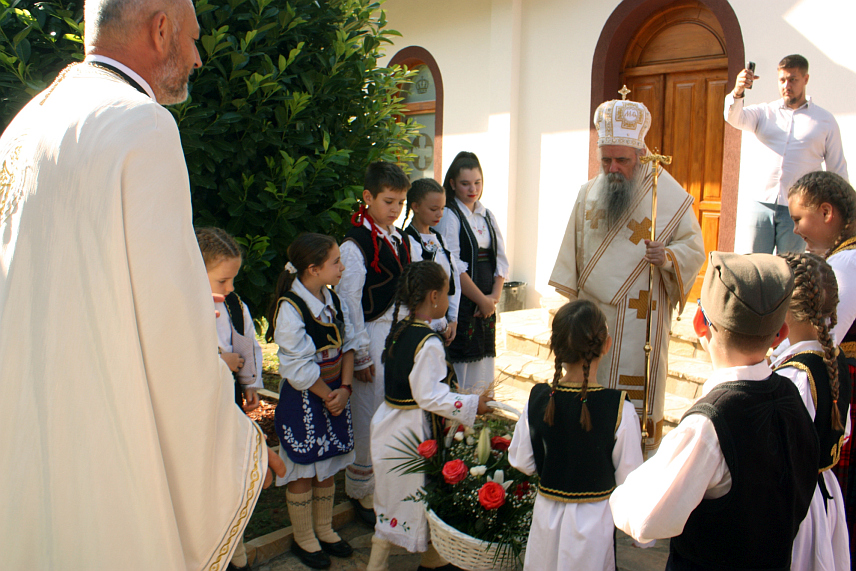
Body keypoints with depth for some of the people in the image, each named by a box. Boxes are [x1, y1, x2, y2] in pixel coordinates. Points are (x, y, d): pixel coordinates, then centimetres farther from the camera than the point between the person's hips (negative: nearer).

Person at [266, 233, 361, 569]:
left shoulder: (333, 299, 1)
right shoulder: (290, 308, -21)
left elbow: (347, 346, 4)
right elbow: (297, 367, -20)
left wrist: (344, 388, -7)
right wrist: (327, 396, -10)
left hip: (335, 393, 7)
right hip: (303, 400, -7)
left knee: (328, 468, 19)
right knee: (303, 472, 10)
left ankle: (324, 530, 39)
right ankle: (303, 539, 30)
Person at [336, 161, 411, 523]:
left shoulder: (398, 239, 9)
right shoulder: (355, 245, -14)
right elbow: (349, 303, -14)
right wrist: (361, 355, -13)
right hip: (371, 337, -7)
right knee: (368, 416, 4)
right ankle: (362, 492, 23)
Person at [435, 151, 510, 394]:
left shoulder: (487, 216, 14)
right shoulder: (448, 215, -7)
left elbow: (501, 259, 10)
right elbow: (453, 267, -14)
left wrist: (494, 296, -3)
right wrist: (482, 299, -10)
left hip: (486, 303, 7)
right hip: (460, 301, -6)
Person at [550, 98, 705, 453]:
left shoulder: (669, 195, -5)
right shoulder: (589, 192, 7)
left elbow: (694, 248, -1)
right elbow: (574, 249, 13)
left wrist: (668, 257, -23)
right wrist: (572, 299, 13)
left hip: (640, 315, -4)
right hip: (592, 311, 4)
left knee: (636, 390, 0)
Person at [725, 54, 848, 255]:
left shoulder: (825, 120, 12)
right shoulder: (765, 112, 13)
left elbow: (838, 171, 13)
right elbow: (734, 118, -9)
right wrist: (737, 92, -30)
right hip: (758, 202, 0)